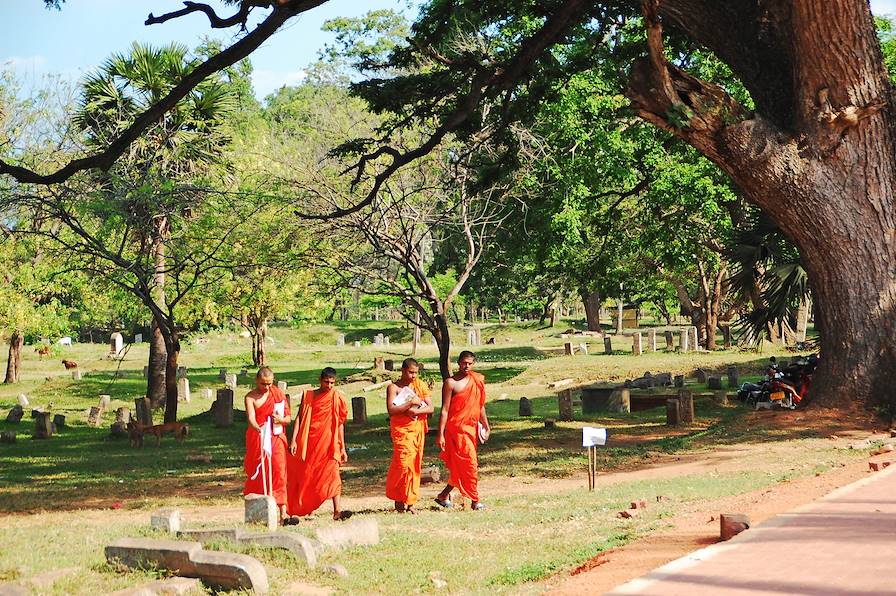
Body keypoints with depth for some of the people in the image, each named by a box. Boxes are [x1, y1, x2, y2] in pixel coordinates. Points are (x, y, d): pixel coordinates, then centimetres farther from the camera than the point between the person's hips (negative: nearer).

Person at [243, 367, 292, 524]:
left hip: (276, 439, 2)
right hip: (257, 439, -2)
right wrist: (259, 429, -41)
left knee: (279, 473, -10)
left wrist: (281, 419, -13)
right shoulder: (250, 397, -2)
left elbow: (289, 418, 10)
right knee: (257, 475, 2)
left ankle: (283, 513, -15)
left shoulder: (278, 393, 8)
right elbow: (251, 417, -20)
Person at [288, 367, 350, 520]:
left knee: (332, 473, -15)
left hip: (328, 443, -1)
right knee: (303, 476, 7)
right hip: (308, 443, 1)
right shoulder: (308, 396, 6)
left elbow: (340, 424, 8)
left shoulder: (337, 398, 5)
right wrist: (293, 440, -7)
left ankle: (337, 511, -22)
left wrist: (342, 448, 6)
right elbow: (299, 418, 4)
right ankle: (294, 512, 19)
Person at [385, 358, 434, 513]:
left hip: (418, 429, 4)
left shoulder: (421, 385, 8)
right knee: (403, 463, -11)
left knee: (415, 465, 4)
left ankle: (410, 502, 10)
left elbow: (430, 408, 2)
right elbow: (391, 410, -15)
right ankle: (398, 499, 6)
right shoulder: (393, 387, -3)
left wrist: (415, 411, -14)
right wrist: (411, 403, -19)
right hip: (401, 430, -4)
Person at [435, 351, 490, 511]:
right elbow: (444, 410, -9)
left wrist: (486, 425, 19)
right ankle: (475, 501, -3)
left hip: (471, 428, 6)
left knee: (460, 468, 9)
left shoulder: (477, 381, 10)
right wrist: (441, 434, -13)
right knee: (469, 464, -8)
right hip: (456, 428, -6)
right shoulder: (451, 383, -8)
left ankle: (443, 495, 21)